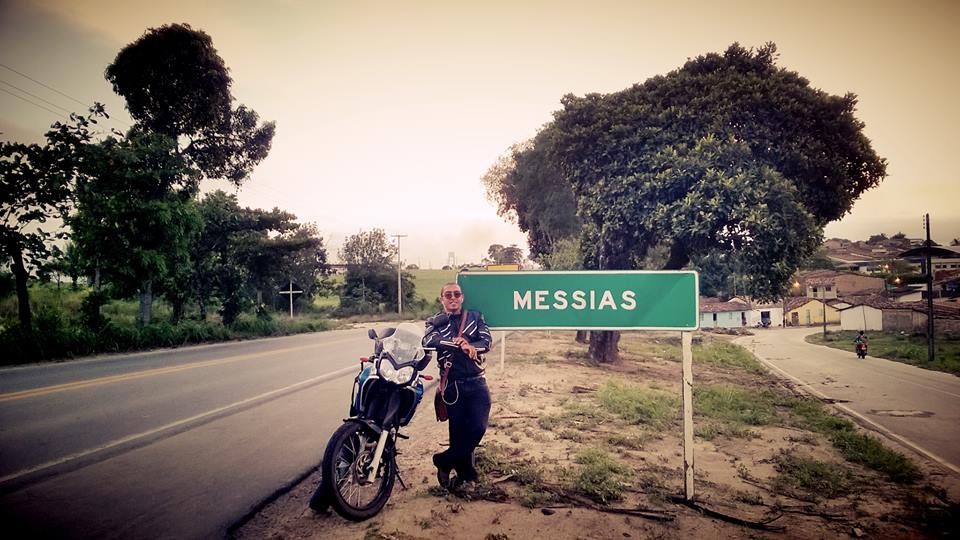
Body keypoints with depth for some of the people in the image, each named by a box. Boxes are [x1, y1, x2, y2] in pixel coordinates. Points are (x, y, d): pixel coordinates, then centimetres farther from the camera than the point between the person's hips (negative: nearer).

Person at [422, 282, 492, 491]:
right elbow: (428, 340, -14)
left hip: (476, 381, 1)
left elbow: (486, 340, -5)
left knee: (478, 427, -11)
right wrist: (456, 342, -30)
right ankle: (465, 473, 24)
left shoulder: (475, 317, 11)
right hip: (452, 384, -1)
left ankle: (444, 461, 7)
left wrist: (472, 346, -27)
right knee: (458, 430, 4)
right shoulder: (435, 322, 8)